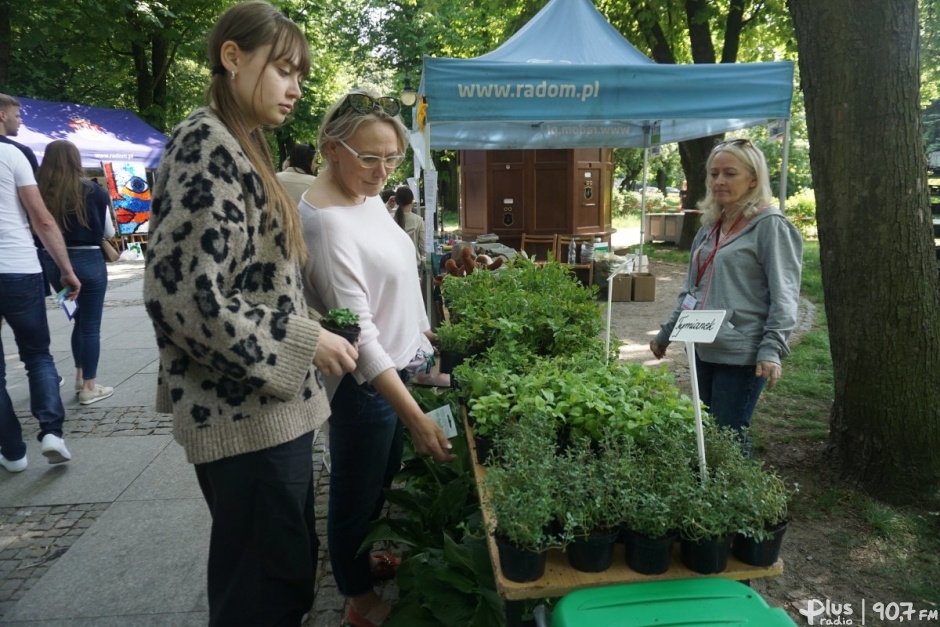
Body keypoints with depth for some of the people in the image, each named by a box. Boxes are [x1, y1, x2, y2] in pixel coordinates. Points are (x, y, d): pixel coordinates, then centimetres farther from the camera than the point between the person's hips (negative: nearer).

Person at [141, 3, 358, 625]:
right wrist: (303, 343, -17)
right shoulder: (206, 144, -15)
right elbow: (184, 294, -24)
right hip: (247, 409, -9)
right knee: (276, 576, 4)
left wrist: (310, 328, 13)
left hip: (263, 402, 9)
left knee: (263, 567, 21)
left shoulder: (242, 148, 14)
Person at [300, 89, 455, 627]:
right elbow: (358, 331, -29)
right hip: (364, 382, -9)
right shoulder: (326, 221, -26)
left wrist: (420, 329, 23)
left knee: (382, 479, 26)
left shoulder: (369, 194, 2)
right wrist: (414, 415, -31)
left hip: (399, 365, 9)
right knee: (358, 491, 12)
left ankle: (365, 557, 50)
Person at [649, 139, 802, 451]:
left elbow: (783, 295, -13)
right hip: (704, 349, 7)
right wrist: (666, 333, 22)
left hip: (742, 354, -7)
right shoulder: (710, 225, 15)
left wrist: (772, 349, -22)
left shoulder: (770, 225, -7)